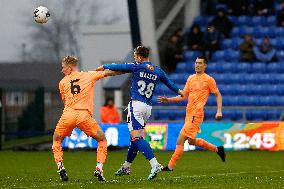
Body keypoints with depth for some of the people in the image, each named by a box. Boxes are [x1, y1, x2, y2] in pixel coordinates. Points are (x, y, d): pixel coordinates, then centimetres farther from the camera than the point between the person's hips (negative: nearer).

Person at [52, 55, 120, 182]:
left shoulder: (62, 82, 14)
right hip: (84, 116, -1)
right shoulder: (89, 75, 12)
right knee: (102, 140, 17)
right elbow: (109, 73, 17)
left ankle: (60, 166, 8)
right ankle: (99, 169, 2)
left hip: (68, 115, 1)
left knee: (56, 140, 26)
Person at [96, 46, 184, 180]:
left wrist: (104, 67, 20)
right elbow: (170, 83, 27)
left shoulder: (137, 67, -4)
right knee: (135, 138, 18)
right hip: (148, 108, 7)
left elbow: (119, 67, 3)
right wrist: (179, 92, 47)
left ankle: (155, 165, -29)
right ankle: (126, 167, 30)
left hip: (136, 104, -7)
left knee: (136, 137, -14)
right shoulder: (158, 71, 12)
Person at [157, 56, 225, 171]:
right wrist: (168, 100, 6)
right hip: (189, 113, 8)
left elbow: (218, 95, 3)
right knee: (192, 141, 14)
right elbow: (183, 96, 18)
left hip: (196, 114, -8)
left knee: (180, 140, -13)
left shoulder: (208, 80, -2)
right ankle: (217, 149, 31)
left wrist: (219, 111, -7)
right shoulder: (191, 78, 16)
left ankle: (170, 166, -10)